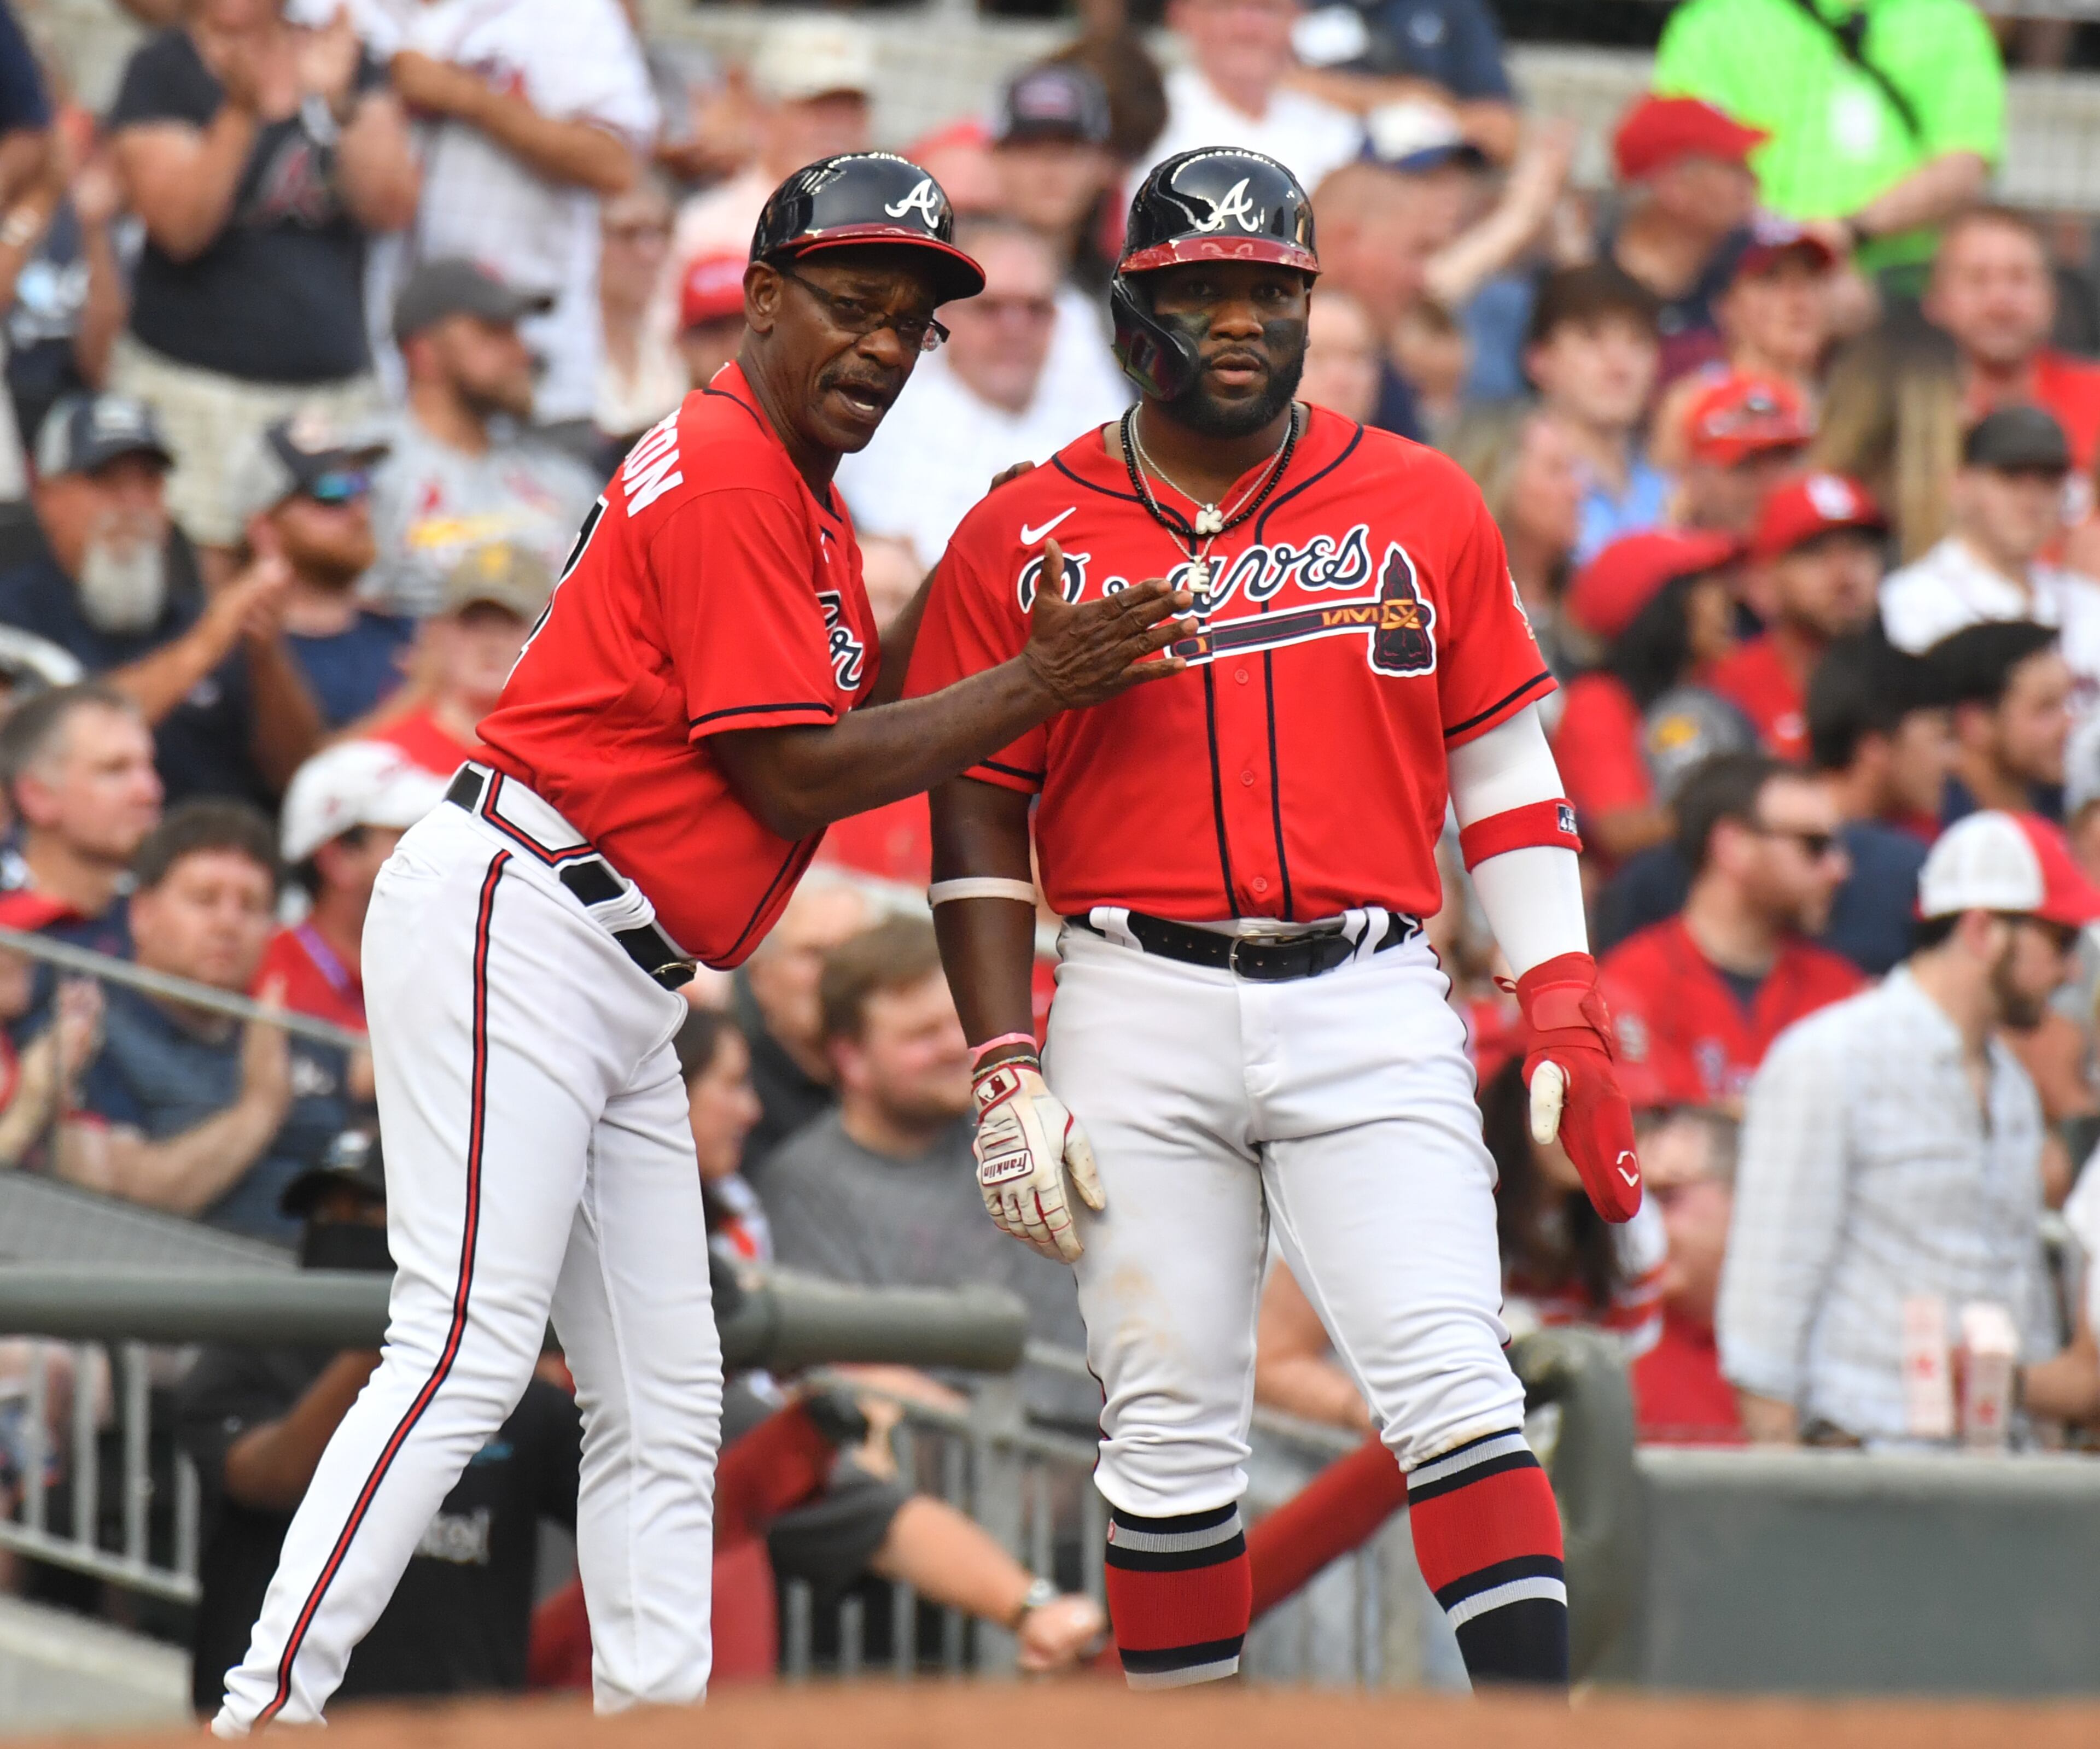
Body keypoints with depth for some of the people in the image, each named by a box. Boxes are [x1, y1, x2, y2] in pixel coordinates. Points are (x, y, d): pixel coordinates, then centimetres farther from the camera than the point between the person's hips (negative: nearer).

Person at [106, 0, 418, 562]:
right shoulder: (160, 72, 0)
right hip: (195, 383, -3)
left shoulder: (347, 61, 10)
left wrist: (338, 103, -14)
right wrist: (242, 112, -23)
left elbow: (394, 208, 0)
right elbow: (180, 225, -12)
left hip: (336, 383, 3)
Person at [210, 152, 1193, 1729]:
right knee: (468, 1349, -18)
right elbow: (798, 776, -15)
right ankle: (266, 1713, -21)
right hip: (513, 929, -11)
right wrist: (1040, 685, -12)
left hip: (625, 983, 11)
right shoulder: (726, 480, -12)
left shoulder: (800, 500, 20)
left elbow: (839, 710, 17)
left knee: (665, 1396, 8)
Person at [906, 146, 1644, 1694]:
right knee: (1170, 1429, 1)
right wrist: (1007, 1076, -2)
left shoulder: (1424, 509, 9)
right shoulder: (1023, 544, 6)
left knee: (1452, 1379, -14)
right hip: (1141, 1022, 0)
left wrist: (1565, 1021, 3)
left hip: (1371, 1004, 0)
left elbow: (1505, 774, 12)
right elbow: (978, 826, 8)